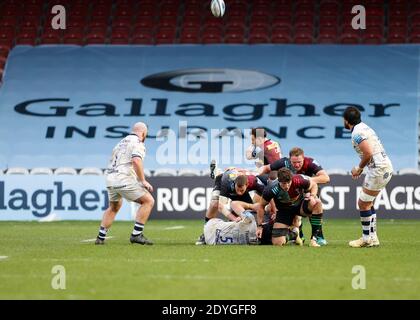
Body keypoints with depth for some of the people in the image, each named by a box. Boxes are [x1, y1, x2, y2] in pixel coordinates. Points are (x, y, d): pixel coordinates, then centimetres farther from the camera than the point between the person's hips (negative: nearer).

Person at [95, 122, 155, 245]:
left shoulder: (121, 142, 24)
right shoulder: (138, 143, -3)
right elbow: (136, 161, -20)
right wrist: (143, 181, -16)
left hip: (110, 178, 8)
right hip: (124, 179, -8)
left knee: (114, 207, 29)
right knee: (148, 201, -2)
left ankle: (101, 238, 25)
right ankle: (136, 235, -9)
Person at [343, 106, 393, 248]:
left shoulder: (357, 133, -14)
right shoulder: (363, 127, 16)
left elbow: (368, 154, -23)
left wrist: (359, 168, -7)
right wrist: (360, 168, 16)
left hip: (378, 170, -10)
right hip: (386, 167, 10)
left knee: (363, 203, -2)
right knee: (367, 203, 17)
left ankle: (366, 238, 3)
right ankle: (372, 238, 18)